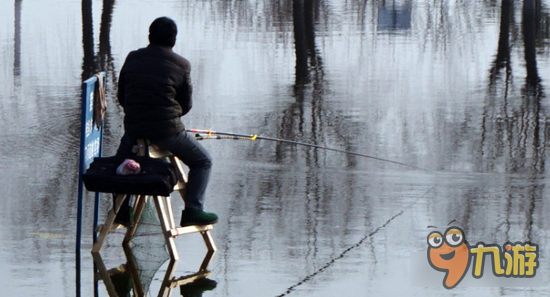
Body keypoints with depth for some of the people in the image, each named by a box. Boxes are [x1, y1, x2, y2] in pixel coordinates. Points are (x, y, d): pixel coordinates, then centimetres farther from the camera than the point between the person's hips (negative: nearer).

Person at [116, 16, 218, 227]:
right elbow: (186, 105, 2)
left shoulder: (132, 59, 6)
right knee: (203, 162, 14)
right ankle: (193, 210, 1)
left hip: (134, 129, 4)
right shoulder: (181, 65, -5)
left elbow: (121, 97, 12)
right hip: (168, 130, -4)